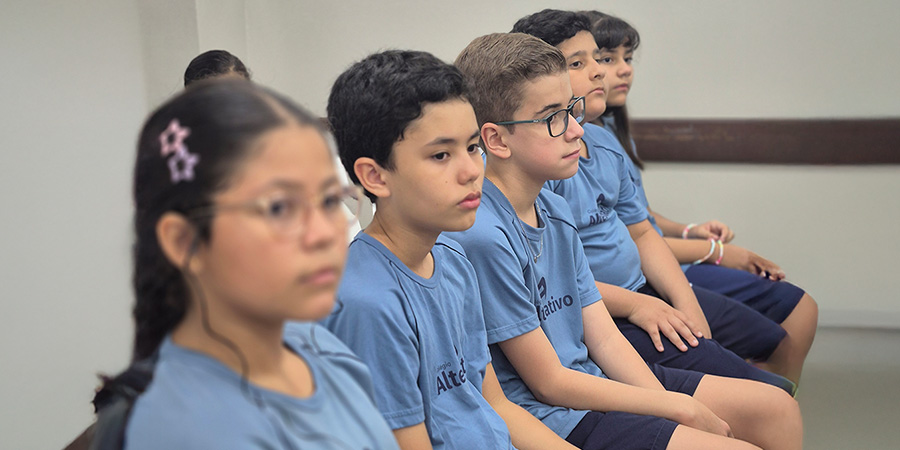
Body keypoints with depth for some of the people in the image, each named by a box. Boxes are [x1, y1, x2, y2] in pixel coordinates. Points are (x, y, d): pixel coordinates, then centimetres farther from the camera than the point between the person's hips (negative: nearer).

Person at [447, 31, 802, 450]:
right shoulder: (483, 237, -23)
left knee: (777, 409, 10)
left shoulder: (555, 210, 6)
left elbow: (604, 338, 7)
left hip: (590, 377, 9)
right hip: (547, 415, -9)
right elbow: (549, 383, -18)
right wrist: (681, 408, -11)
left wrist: (667, 403, -9)